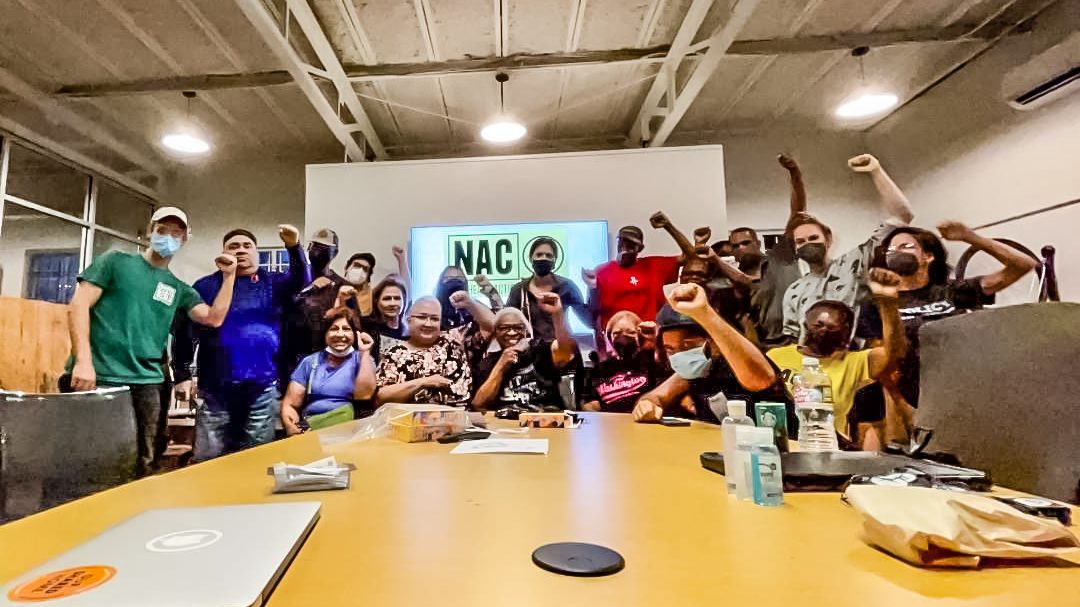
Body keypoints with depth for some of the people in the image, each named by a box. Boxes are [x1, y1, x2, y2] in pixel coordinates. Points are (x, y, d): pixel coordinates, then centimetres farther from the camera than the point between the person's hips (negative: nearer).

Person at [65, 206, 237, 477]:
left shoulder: (179, 289, 15)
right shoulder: (116, 261, 6)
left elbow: (214, 318, 3)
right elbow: (79, 305, -2)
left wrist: (229, 275, -1)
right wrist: (83, 360, -13)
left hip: (146, 384, 4)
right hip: (99, 377, -3)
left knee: (141, 465, 8)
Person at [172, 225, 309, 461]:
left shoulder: (273, 283, 8)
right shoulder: (206, 286, 6)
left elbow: (301, 282, -12)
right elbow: (184, 332, 7)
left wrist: (294, 247, -29)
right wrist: (182, 375, 2)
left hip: (262, 388, 1)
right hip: (216, 388, 0)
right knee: (207, 459, 5)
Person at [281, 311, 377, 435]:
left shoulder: (363, 360, 8)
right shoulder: (310, 362, 13)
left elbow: (363, 396, -10)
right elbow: (289, 405, 7)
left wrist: (365, 352, -7)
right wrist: (291, 426, -15)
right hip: (309, 424, 0)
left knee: (348, 410, -30)